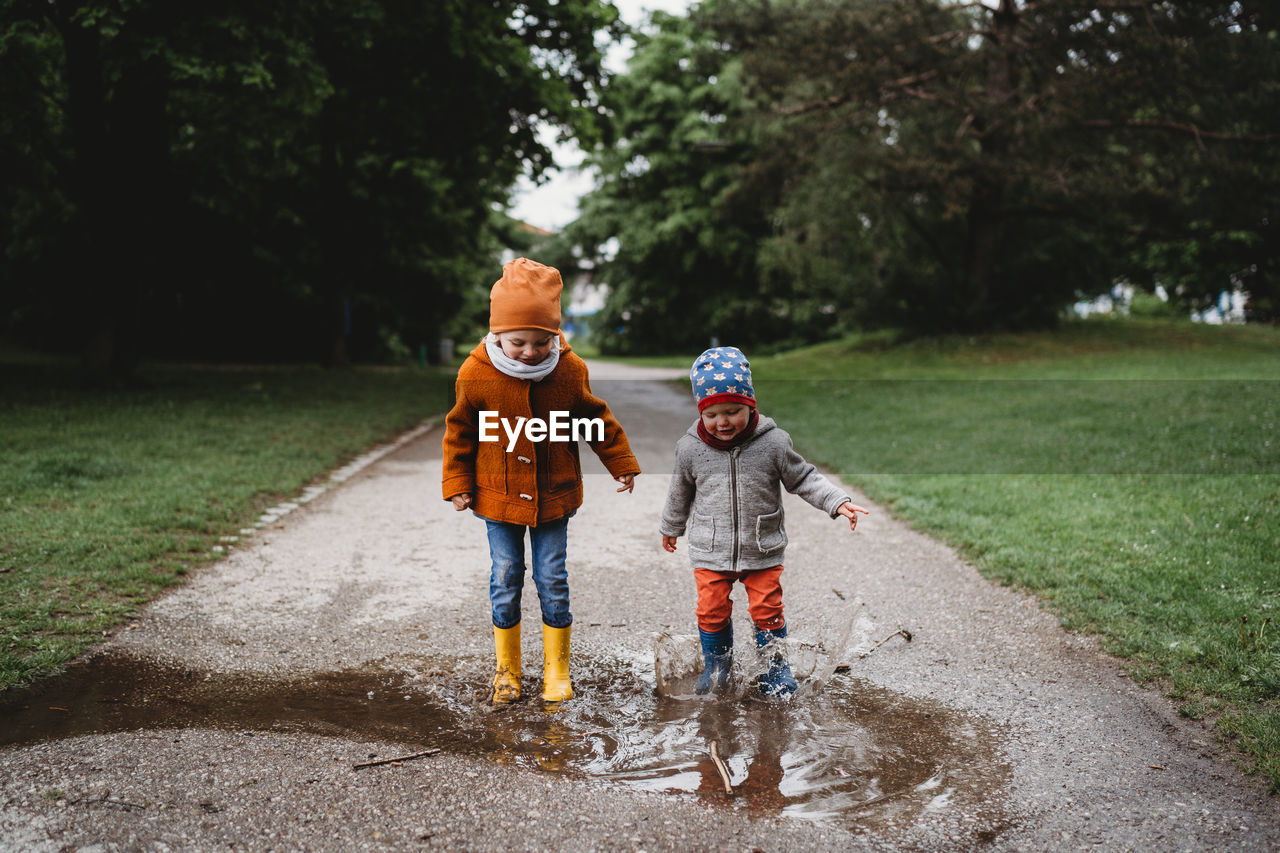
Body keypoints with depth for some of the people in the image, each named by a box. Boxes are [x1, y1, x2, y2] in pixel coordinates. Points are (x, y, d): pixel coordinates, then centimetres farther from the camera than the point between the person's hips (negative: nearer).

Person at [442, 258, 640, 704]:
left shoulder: (569, 370, -10)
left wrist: (622, 463, 10)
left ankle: (557, 668, 21)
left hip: (553, 497, 0)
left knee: (552, 580, 5)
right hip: (499, 497, 0)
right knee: (505, 581, 6)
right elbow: (459, 431, 1)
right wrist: (458, 484, -1)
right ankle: (506, 669, 23)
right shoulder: (475, 374, -12)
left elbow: (597, 420, 5)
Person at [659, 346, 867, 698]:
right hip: (710, 552, 1)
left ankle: (775, 665, 28)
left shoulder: (773, 443, -12)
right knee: (712, 610, 6)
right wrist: (671, 527, 23)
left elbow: (803, 478, -1)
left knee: (767, 609, 6)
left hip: (762, 551, -1)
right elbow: (680, 493, 10)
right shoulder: (690, 448, -7)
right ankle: (716, 665, 30)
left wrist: (838, 502, -12)